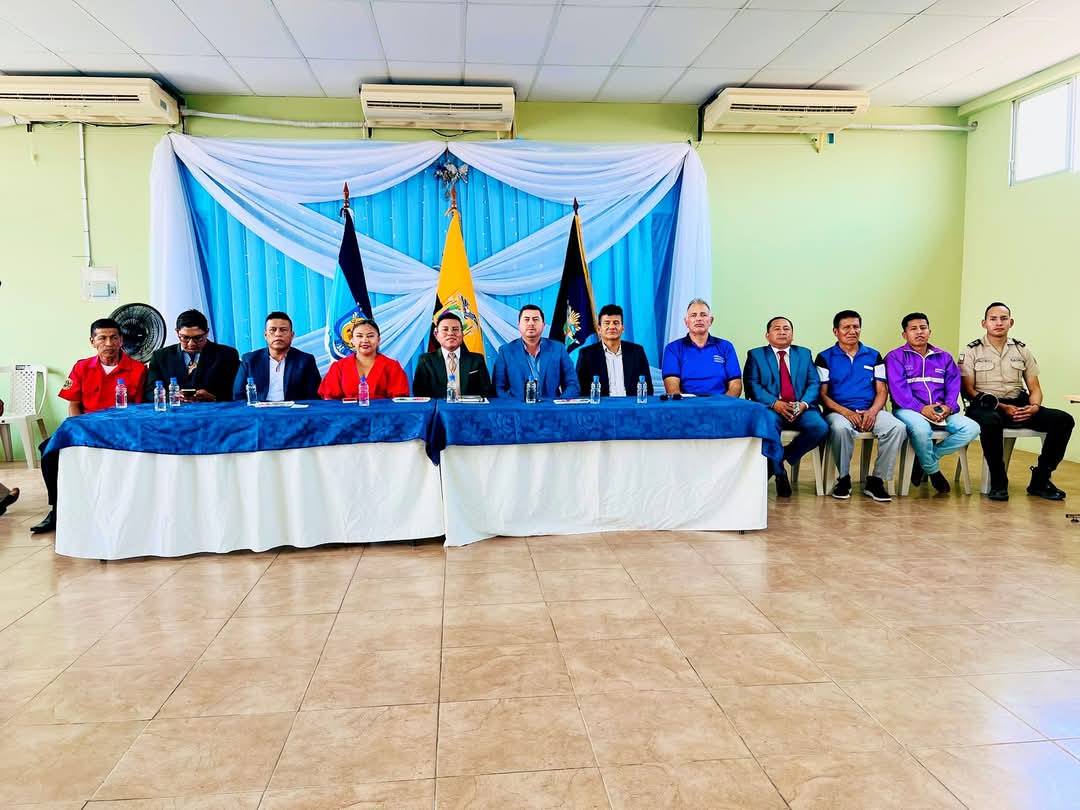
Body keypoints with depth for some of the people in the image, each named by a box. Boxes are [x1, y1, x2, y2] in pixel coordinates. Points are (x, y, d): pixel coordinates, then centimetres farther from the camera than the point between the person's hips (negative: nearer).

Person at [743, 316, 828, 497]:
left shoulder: (804, 354, 22)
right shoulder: (755, 355, 13)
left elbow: (814, 383, 11)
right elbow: (752, 385, -1)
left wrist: (804, 403, -11)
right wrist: (774, 403, -17)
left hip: (801, 408, 3)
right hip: (770, 408, -3)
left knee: (820, 428, -27)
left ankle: (783, 455, -3)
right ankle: (779, 472, -16)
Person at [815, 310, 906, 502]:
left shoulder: (874, 356, 18)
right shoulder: (825, 358, 9)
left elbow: (882, 391, 11)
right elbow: (822, 394, 1)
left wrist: (872, 411, -10)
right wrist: (846, 412, -15)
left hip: (870, 411, 3)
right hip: (838, 411, -3)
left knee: (898, 428, -27)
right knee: (840, 428, -38)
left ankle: (876, 480, -15)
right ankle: (844, 479, -15)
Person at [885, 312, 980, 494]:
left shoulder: (944, 357, 21)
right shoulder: (895, 357, 5)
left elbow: (954, 385, 11)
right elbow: (898, 389, -8)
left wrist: (948, 407, -10)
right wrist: (922, 409, -20)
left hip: (941, 411, 5)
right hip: (908, 410, -5)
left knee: (971, 428, -21)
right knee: (921, 429, -38)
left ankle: (925, 459, -7)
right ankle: (933, 471, -10)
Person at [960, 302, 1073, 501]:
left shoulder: (1022, 350, 15)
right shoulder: (973, 351, 4)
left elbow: (1034, 388, 14)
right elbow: (968, 390, -4)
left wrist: (1034, 407, -10)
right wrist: (1002, 407, -14)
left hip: (1018, 404, 5)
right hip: (986, 406, -5)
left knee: (1063, 419, -17)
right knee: (990, 421, -40)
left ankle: (1040, 480, -5)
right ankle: (998, 482, -22)